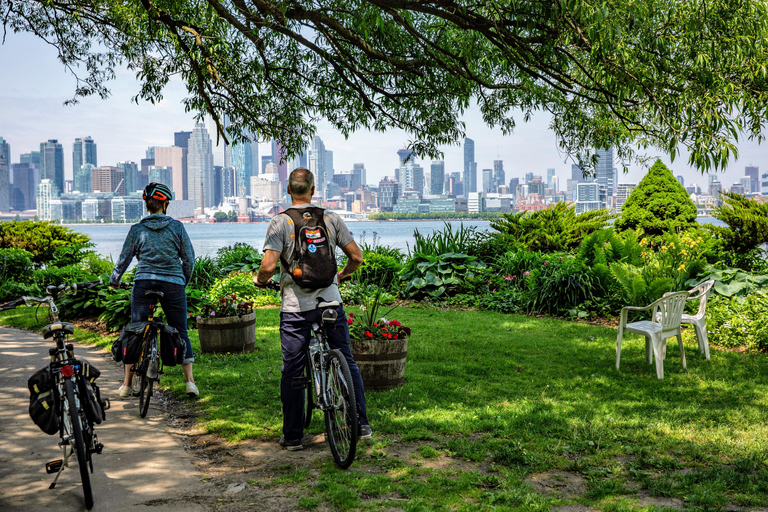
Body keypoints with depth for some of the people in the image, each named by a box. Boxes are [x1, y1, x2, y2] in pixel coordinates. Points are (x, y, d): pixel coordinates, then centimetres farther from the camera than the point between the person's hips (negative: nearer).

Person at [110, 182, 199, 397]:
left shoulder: (137, 229, 3)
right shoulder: (177, 227, 2)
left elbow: (124, 259, 10)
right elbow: (189, 258, 4)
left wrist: (114, 281, 27)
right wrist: (184, 282, 20)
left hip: (143, 283, 1)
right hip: (173, 284, -1)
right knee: (180, 333, 8)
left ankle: (127, 385, 13)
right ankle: (190, 381, 1)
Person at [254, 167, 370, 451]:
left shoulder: (279, 222, -5)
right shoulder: (331, 218, 3)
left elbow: (268, 265, -14)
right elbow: (356, 257, 4)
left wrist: (260, 280, 9)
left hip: (296, 307, -2)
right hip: (331, 302, 2)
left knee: (292, 371, 6)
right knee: (346, 363, 13)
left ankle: (292, 436, 12)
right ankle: (361, 424, 17)